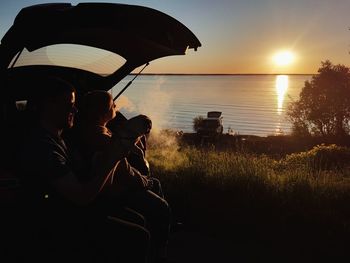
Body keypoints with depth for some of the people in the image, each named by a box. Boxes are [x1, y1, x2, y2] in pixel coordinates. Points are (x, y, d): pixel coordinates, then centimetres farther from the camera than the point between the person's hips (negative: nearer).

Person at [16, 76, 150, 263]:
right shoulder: (42, 147, -22)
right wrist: (113, 158, -20)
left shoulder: (55, 139, 11)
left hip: (66, 217, 10)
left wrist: (113, 153, -2)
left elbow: (82, 179, 8)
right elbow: (83, 197, -24)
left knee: (136, 220, 8)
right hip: (54, 232, -10)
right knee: (137, 238, -14)